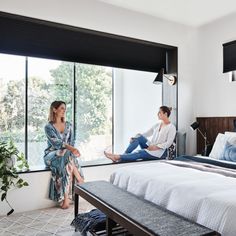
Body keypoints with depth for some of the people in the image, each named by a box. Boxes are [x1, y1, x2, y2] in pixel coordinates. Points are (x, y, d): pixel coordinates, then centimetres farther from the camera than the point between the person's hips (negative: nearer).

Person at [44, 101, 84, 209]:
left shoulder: (68, 125, 10)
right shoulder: (48, 127, -6)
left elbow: (71, 141, 8)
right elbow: (56, 143, -20)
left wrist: (72, 149, -15)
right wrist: (70, 148, -36)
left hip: (66, 154, 4)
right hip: (52, 155, -4)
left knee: (67, 163, -33)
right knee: (67, 156, -36)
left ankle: (66, 198, -30)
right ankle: (81, 183, -27)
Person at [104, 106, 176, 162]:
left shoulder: (171, 127, -7)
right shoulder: (158, 124, 14)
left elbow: (168, 143, -15)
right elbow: (147, 133, 8)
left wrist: (156, 147, -26)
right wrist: (134, 138, -6)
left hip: (159, 151, -6)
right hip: (150, 147, 6)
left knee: (139, 153, -31)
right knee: (139, 136, -20)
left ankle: (119, 157, -38)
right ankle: (124, 155, -27)